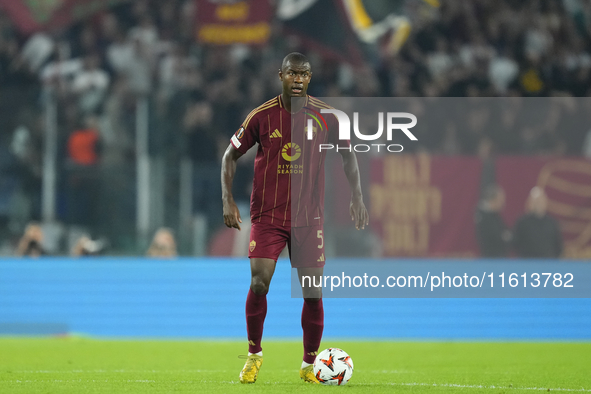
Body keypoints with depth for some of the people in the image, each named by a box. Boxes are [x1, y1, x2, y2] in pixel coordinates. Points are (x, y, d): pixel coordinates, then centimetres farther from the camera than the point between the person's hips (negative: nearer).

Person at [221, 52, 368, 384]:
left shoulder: (326, 117, -1)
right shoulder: (262, 116, -3)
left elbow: (348, 155, 13)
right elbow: (231, 156, 5)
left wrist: (357, 198, 2)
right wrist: (228, 200, -5)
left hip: (309, 218, 1)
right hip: (267, 216, -1)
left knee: (314, 293, -1)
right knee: (259, 282, -16)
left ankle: (309, 366, 16)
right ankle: (254, 354, 5)